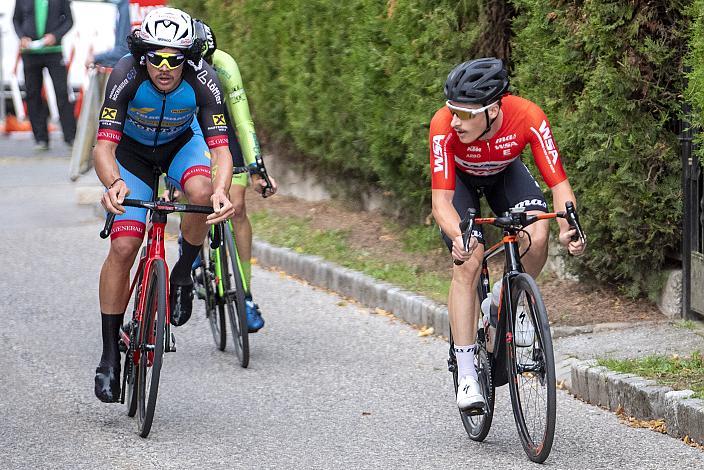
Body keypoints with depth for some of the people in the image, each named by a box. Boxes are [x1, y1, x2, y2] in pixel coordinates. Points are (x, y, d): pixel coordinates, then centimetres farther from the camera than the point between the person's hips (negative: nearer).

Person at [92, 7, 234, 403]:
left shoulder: (203, 80, -32)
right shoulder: (126, 76, -34)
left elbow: (220, 148, -36)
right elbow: (104, 146, -38)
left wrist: (221, 190, -56)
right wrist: (113, 184, -59)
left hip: (181, 144, 1)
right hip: (133, 152, -1)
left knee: (202, 192, -34)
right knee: (123, 248, -13)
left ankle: (184, 274, -7)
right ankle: (110, 354, -2)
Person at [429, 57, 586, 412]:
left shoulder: (529, 118, -37)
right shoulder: (444, 127, -38)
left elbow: (558, 183, -33)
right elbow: (441, 201, -37)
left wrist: (568, 228, -51)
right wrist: (458, 236, -57)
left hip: (504, 171, 1)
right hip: (460, 178, -1)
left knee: (537, 234, -26)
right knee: (468, 262, -18)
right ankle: (466, 375, -12)